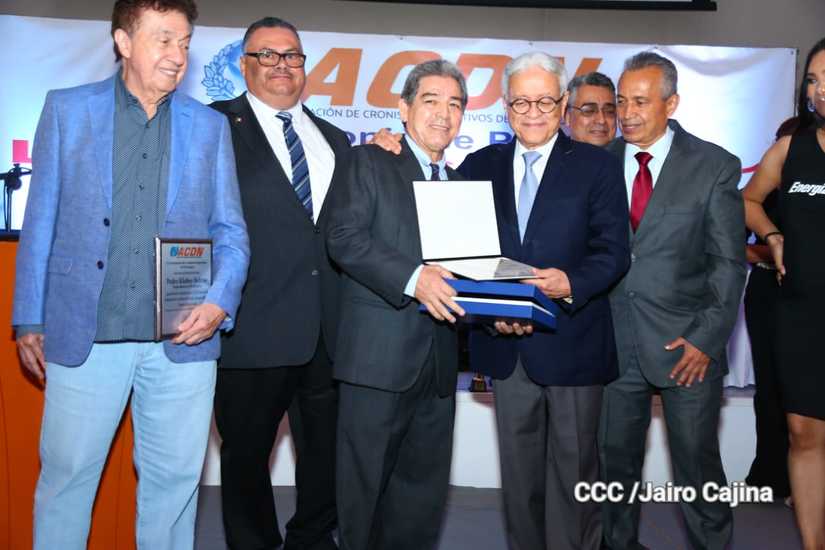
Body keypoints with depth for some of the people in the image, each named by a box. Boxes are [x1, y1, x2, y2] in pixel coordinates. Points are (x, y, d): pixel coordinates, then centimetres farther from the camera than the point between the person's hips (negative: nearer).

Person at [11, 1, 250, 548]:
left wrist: (220, 302, -9)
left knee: (175, 479, 9)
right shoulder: (67, 109, 6)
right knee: (66, 474, 9)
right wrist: (30, 320, 4)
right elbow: (41, 221, 6)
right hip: (84, 333, -1)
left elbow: (230, 230, 7)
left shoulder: (210, 126, 9)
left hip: (182, 337, 1)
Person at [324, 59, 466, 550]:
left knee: (424, 488, 13)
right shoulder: (369, 163, 1)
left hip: (439, 362, 6)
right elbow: (344, 236, -13)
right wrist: (412, 277, -25)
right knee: (364, 482, 5)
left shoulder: (460, 183, 19)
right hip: (380, 354, -5)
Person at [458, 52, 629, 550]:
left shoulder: (598, 166, 0)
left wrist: (572, 282, -25)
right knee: (518, 471, 16)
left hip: (573, 342, -2)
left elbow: (613, 251, -6)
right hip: (506, 343, 3)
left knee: (574, 469, 9)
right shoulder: (480, 166, 8)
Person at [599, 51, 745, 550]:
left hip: (685, 342, -2)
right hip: (615, 339, 3)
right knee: (616, 457, 14)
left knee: (697, 462, 7)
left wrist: (707, 339, -9)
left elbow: (729, 262, -3)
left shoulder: (716, 166, -2)